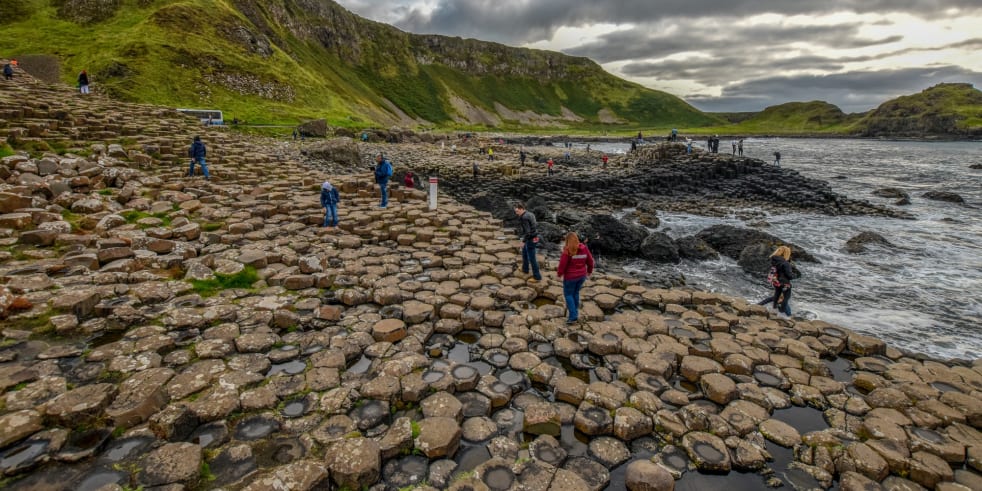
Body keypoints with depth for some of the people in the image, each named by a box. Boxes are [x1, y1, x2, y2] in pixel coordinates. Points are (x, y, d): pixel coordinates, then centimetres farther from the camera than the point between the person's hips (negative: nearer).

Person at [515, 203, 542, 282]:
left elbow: (527, 232, -28)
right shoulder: (529, 214, 6)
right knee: (524, 252, 30)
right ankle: (525, 269, 48)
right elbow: (536, 225, 16)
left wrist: (523, 241, -17)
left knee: (531, 259, 2)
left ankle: (537, 277, 12)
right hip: (534, 237, 10)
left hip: (530, 240, -10)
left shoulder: (524, 218, -26)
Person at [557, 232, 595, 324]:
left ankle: (573, 315, 3)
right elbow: (590, 261, 1)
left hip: (570, 277, -5)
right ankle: (575, 310, 34)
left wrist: (559, 273, -1)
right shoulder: (584, 248, -7)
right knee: (575, 292, 24)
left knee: (568, 294, 10)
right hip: (582, 275, 5)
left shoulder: (568, 250, -21)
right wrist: (589, 271, 18)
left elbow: (563, 264, -18)